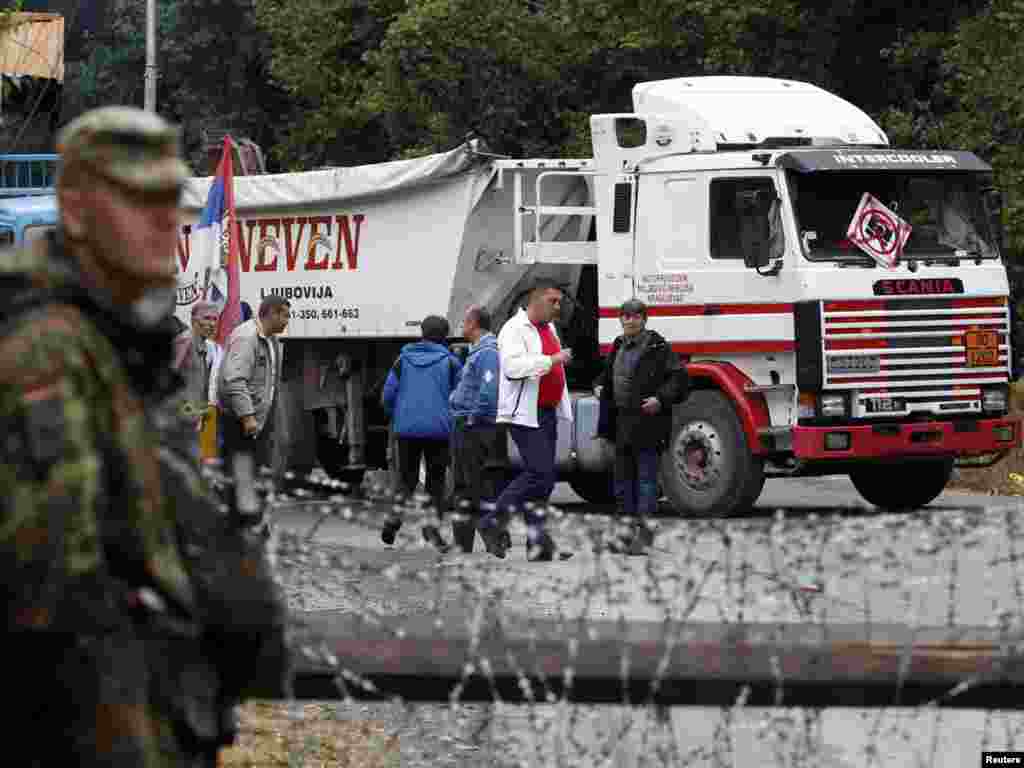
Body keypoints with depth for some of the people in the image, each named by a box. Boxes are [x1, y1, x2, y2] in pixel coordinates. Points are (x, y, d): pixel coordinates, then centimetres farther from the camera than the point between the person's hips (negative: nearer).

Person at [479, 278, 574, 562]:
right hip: (524, 414, -9)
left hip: (547, 413, 9)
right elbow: (514, 366, -26)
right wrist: (552, 360, -22)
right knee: (539, 472, -17)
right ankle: (493, 523, -6)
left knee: (545, 477, 6)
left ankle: (538, 541, 7)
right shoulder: (515, 329, -10)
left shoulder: (549, 328, 19)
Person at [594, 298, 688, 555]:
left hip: (647, 422, -8)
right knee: (623, 477, 12)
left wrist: (661, 399, -21)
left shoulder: (657, 347, -8)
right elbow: (608, 372, 32)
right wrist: (600, 386, 12)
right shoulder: (619, 346, 14)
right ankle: (628, 528, 19)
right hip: (623, 423, 8)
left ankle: (644, 532, -4)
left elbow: (678, 377, -10)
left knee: (646, 478, -5)